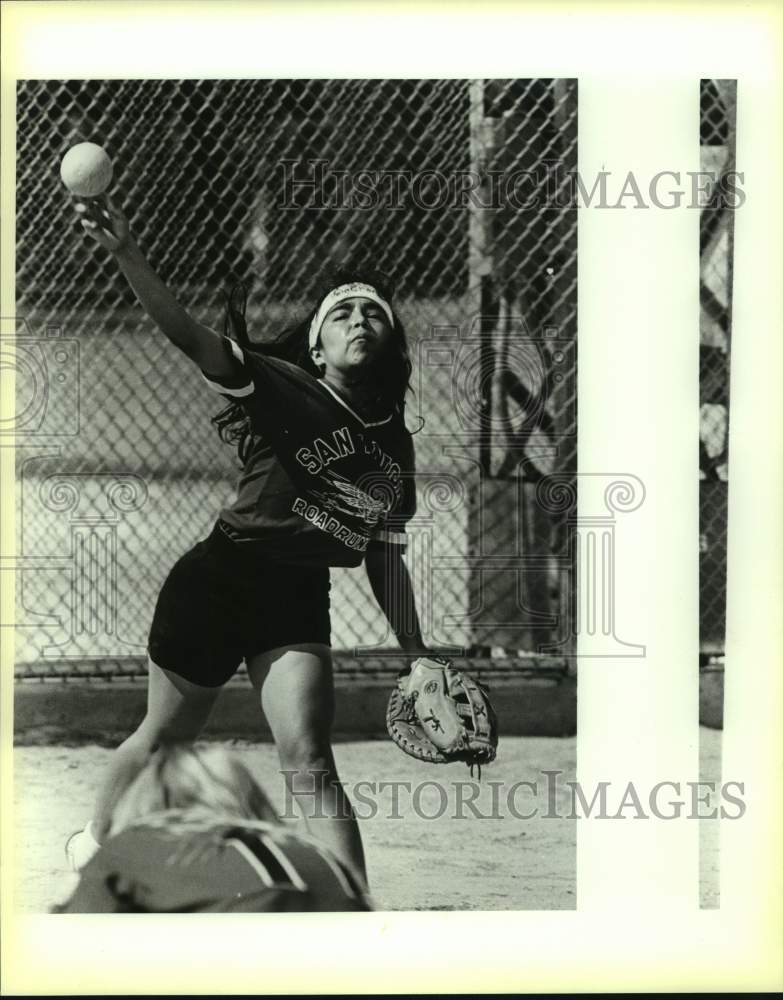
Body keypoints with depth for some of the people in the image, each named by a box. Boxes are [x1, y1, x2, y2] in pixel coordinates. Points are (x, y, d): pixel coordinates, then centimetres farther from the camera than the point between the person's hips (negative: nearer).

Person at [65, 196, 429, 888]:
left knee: (308, 758, -13)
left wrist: (415, 652, 12)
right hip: (217, 582, -3)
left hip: (298, 600, 3)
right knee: (165, 739, 14)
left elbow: (385, 556, 16)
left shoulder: (394, 444, 7)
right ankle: (96, 843, 42)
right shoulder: (280, 386, -11)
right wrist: (127, 254, -41)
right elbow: (191, 336, -26)